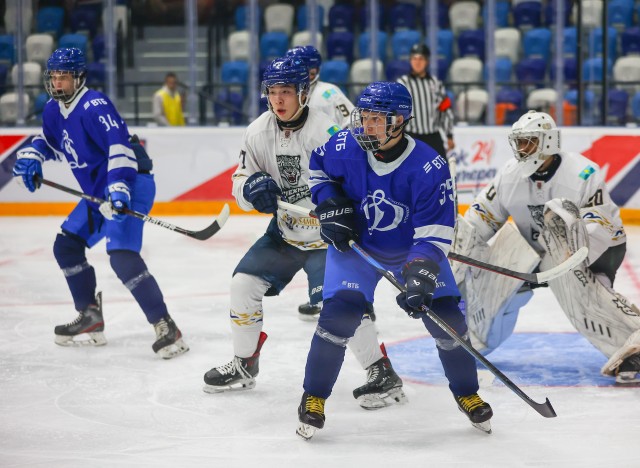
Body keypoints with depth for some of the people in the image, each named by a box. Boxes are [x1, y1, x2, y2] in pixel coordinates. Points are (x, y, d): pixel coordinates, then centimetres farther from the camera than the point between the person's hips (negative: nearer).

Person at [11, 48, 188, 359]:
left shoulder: (93, 106, -20)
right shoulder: (53, 110, 10)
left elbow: (119, 144, -31)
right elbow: (50, 141, 29)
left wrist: (119, 187, -43)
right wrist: (32, 155, 8)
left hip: (130, 185, -10)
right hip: (99, 192, 10)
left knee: (122, 256, -25)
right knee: (66, 245, 13)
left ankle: (166, 328, -24)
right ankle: (90, 319, 22)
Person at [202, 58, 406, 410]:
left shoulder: (327, 132, -23)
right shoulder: (258, 133, -3)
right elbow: (241, 182, 5)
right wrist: (253, 187, -18)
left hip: (326, 235, -7)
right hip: (284, 230, 7)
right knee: (244, 283, 1)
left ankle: (383, 374, -12)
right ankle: (244, 365, 22)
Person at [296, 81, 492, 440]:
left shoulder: (429, 168, -29)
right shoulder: (344, 148, -22)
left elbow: (435, 233, -28)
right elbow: (316, 166, 3)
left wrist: (420, 278, -38)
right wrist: (330, 204, -11)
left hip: (413, 249, 0)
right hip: (355, 245, 1)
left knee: (446, 317, -7)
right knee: (340, 313, -18)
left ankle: (467, 394, 17)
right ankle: (313, 398, -2)